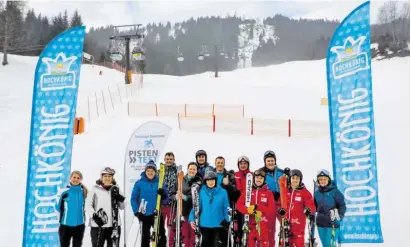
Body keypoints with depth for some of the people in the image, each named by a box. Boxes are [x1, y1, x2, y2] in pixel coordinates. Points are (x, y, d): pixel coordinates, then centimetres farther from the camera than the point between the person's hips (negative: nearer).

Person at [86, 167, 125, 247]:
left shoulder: (116, 189, 11)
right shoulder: (95, 189, 1)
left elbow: (122, 207, 12)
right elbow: (88, 205, -2)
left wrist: (119, 198, -8)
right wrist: (94, 216, -18)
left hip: (114, 225, 3)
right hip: (98, 226, -3)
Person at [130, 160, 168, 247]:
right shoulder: (139, 183, -7)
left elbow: (165, 200, 2)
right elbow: (133, 198, -5)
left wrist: (163, 195, -19)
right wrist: (137, 211, -14)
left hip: (157, 214, 2)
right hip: (144, 215, -1)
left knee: (161, 236, 8)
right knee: (145, 237, 12)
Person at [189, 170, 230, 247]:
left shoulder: (222, 192, -4)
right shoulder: (201, 192, -2)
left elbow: (226, 208, 0)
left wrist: (227, 221, -8)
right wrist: (192, 219, -10)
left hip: (218, 224, -1)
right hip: (204, 224, 1)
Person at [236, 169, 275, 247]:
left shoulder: (268, 193, 2)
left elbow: (272, 209, -4)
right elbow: (239, 205, 0)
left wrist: (257, 207, -15)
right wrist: (249, 210, -18)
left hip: (264, 226, -1)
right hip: (251, 225, 1)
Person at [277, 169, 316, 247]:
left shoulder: (305, 192, -4)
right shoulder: (286, 191, 7)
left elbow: (311, 206, -9)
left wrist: (309, 210, -30)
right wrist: (280, 209, -2)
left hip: (299, 224, -4)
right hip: (286, 223, 4)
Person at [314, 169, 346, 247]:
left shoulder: (334, 191, -7)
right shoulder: (316, 192, 6)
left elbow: (342, 205, -4)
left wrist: (339, 216, -14)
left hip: (332, 223, -5)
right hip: (320, 223, 5)